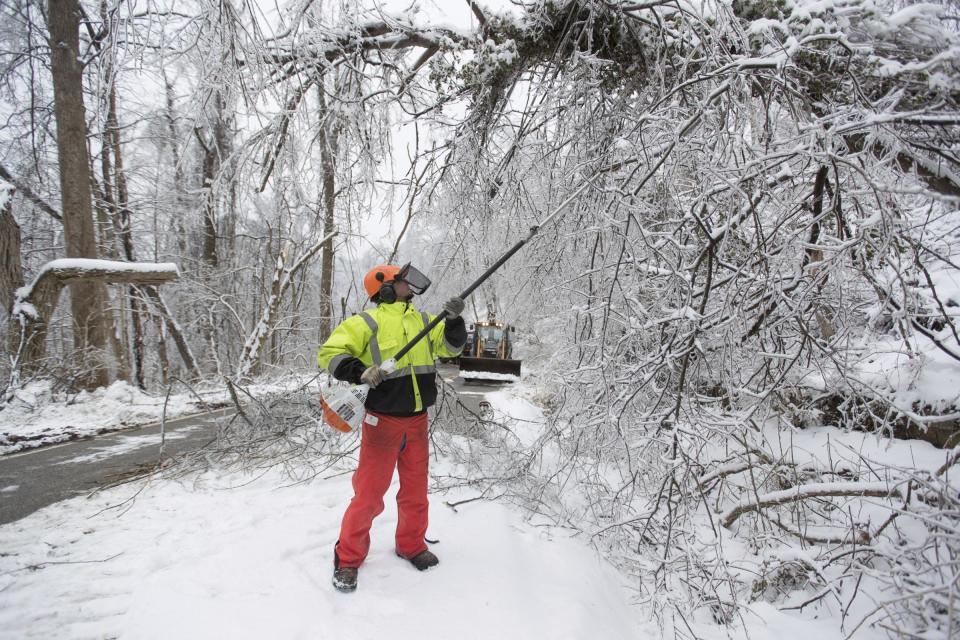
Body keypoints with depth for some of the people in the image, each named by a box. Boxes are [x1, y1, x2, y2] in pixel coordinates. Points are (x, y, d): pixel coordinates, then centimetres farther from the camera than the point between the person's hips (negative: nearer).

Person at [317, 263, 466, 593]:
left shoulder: (423, 320, 11)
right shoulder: (367, 322, -7)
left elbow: (451, 346, 8)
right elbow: (328, 352, -10)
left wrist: (454, 320, -10)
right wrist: (359, 371, -25)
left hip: (417, 422, 6)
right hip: (382, 421, -5)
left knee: (416, 490, 17)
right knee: (370, 493, 1)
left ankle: (411, 544, 37)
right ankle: (348, 557, 20)